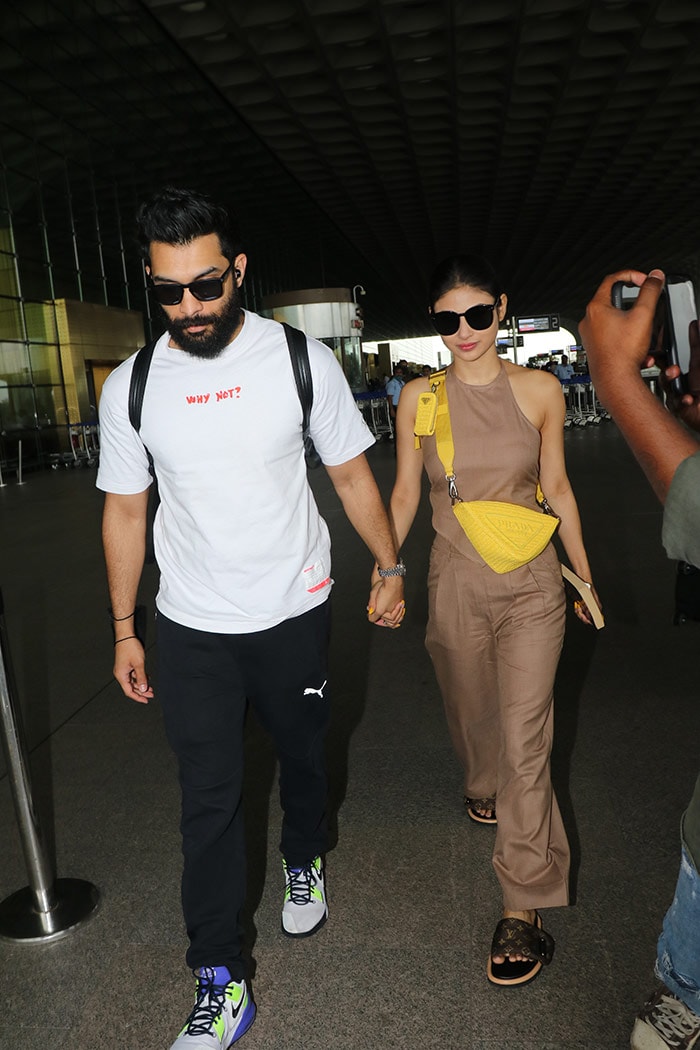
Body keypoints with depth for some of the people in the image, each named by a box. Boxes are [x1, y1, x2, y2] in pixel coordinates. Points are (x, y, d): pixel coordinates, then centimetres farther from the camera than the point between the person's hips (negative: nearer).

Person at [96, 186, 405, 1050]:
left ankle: (304, 864, 51)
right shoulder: (130, 387, -6)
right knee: (208, 797, 5)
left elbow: (350, 472, 1)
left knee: (301, 755, 20)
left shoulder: (302, 360, -10)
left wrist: (391, 569, 4)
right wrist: (123, 631, 5)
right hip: (191, 628, 0)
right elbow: (124, 509, 3)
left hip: (294, 612, 0)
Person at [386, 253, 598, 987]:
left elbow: (556, 487, 6)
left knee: (525, 738, -3)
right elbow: (404, 493, 4)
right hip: (456, 583, 2)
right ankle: (483, 790, 54)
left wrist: (584, 573, 10)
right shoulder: (420, 397, -2)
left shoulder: (539, 391, -2)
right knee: (471, 713, 19)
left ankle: (523, 908, 9)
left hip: (530, 583, -1)